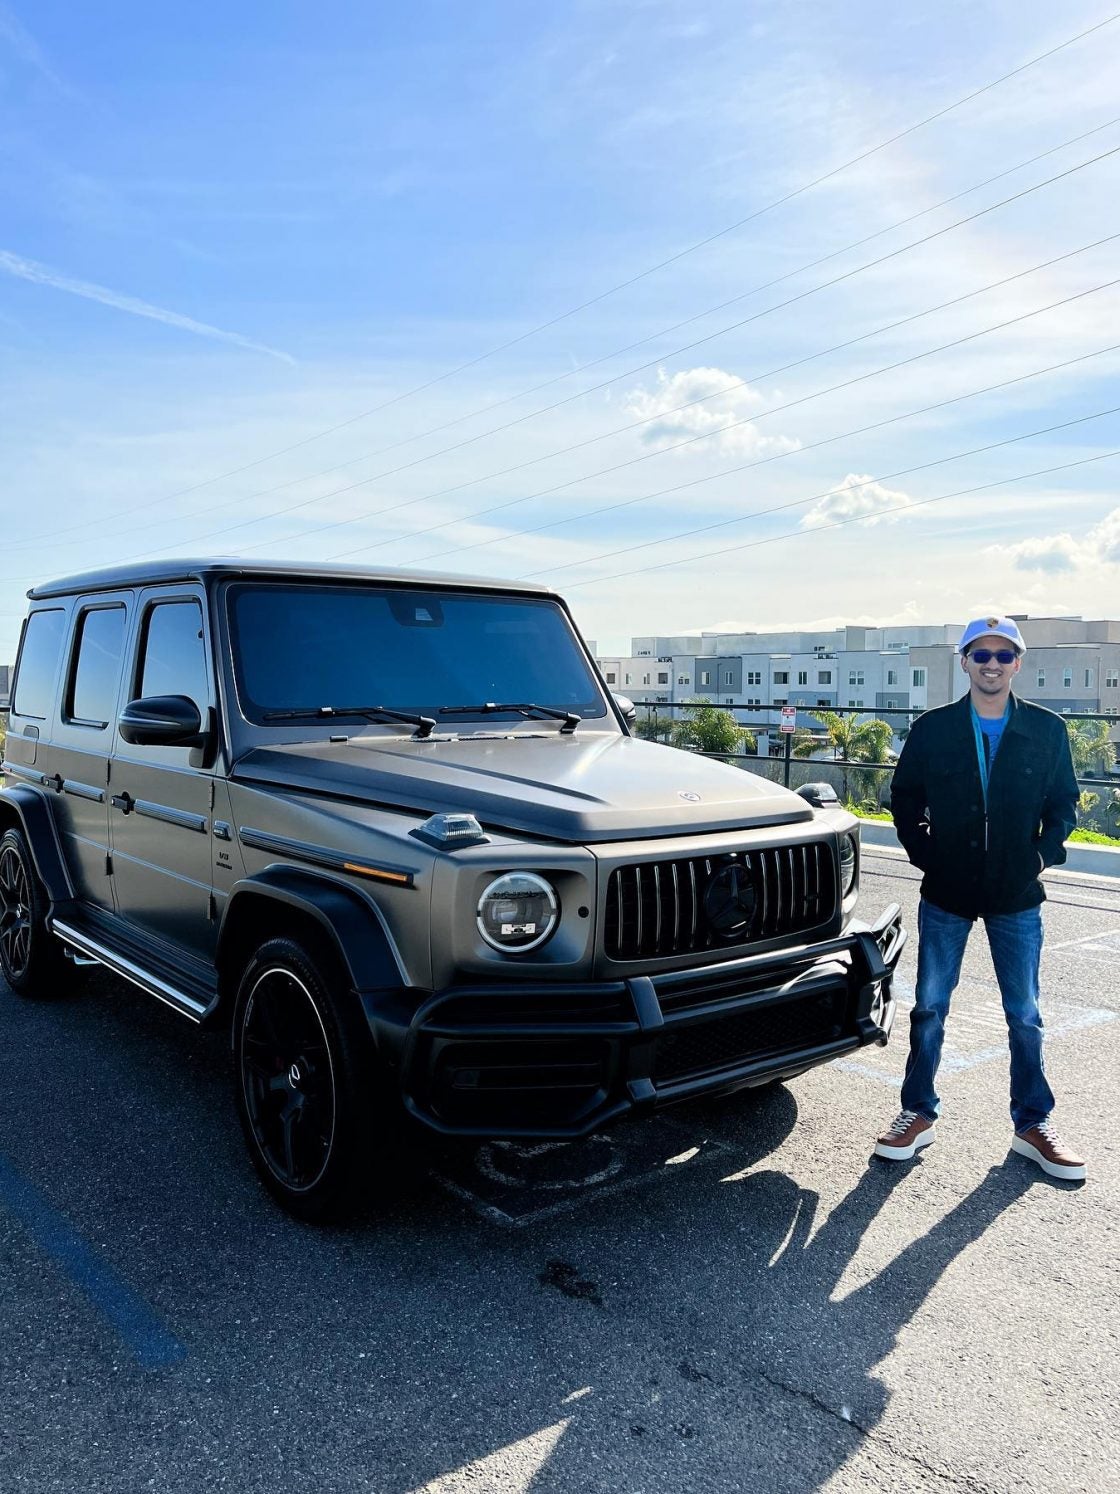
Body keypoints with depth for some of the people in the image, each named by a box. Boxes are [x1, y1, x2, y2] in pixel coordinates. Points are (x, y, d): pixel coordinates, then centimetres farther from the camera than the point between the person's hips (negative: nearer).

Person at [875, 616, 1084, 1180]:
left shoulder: (1047, 731, -1)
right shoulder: (932, 729, -2)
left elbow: (1063, 803, 7)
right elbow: (905, 797, 6)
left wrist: (1043, 852, -6)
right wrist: (923, 852, -3)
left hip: (1018, 898, 0)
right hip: (945, 895, 0)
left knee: (1025, 1016, 9)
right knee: (929, 1008, 7)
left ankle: (1032, 1124, 24)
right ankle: (919, 1113, 21)